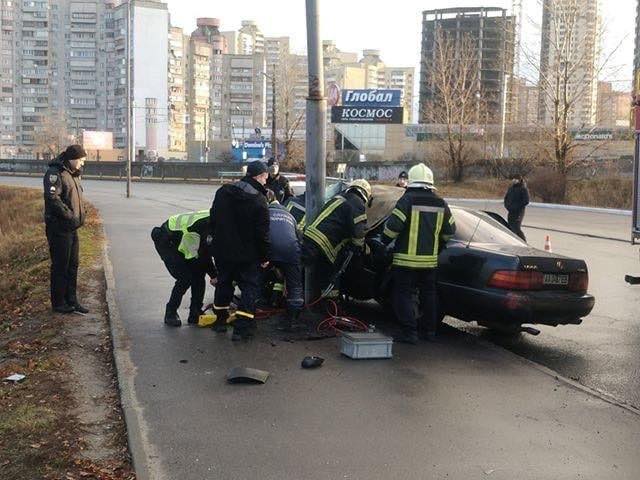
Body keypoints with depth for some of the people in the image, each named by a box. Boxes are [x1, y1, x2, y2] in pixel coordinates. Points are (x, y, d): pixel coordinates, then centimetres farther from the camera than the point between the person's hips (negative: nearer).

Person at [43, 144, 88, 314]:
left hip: (72, 228, 9)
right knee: (60, 266, -1)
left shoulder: (73, 175, 17)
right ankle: (58, 303, 8)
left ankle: (71, 300, 22)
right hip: (59, 228, -9)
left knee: (73, 265, 13)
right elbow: (52, 198, -24)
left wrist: (80, 216, 9)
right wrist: (70, 216, -21)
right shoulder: (55, 173, -13)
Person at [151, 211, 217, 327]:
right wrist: (214, 275, -18)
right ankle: (170, 314, 0)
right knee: (185, 278, -16)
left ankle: (195, 314, 9)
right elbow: (203, 254, -28)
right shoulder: (208, 224, -32)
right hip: (165, 242, -9)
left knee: (198, 274, 0)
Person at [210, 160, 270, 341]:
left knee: (224, 283, 21)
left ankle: (220, 319, 32)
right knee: (249, 287, 3)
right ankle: (241, 327, -5)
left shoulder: (223, 192, 3)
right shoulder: (259, 200, -16)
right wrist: (265, 256, -6)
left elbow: (213, 220, 11)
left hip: (222, 250, 6)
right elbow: (262, 233, -16)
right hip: (246, 254, -6)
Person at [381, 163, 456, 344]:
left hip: (406, 259, -6)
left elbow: (393, 225, -17)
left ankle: (409, 332, -3)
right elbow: (450, 230, 12)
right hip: (430, 259, 6)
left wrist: (385, 240, 1)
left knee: (403, 295, 2)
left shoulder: (407, 199, -11)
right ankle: (429, 329, 27)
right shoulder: (440, 203, 6)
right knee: (428, 294, 18)